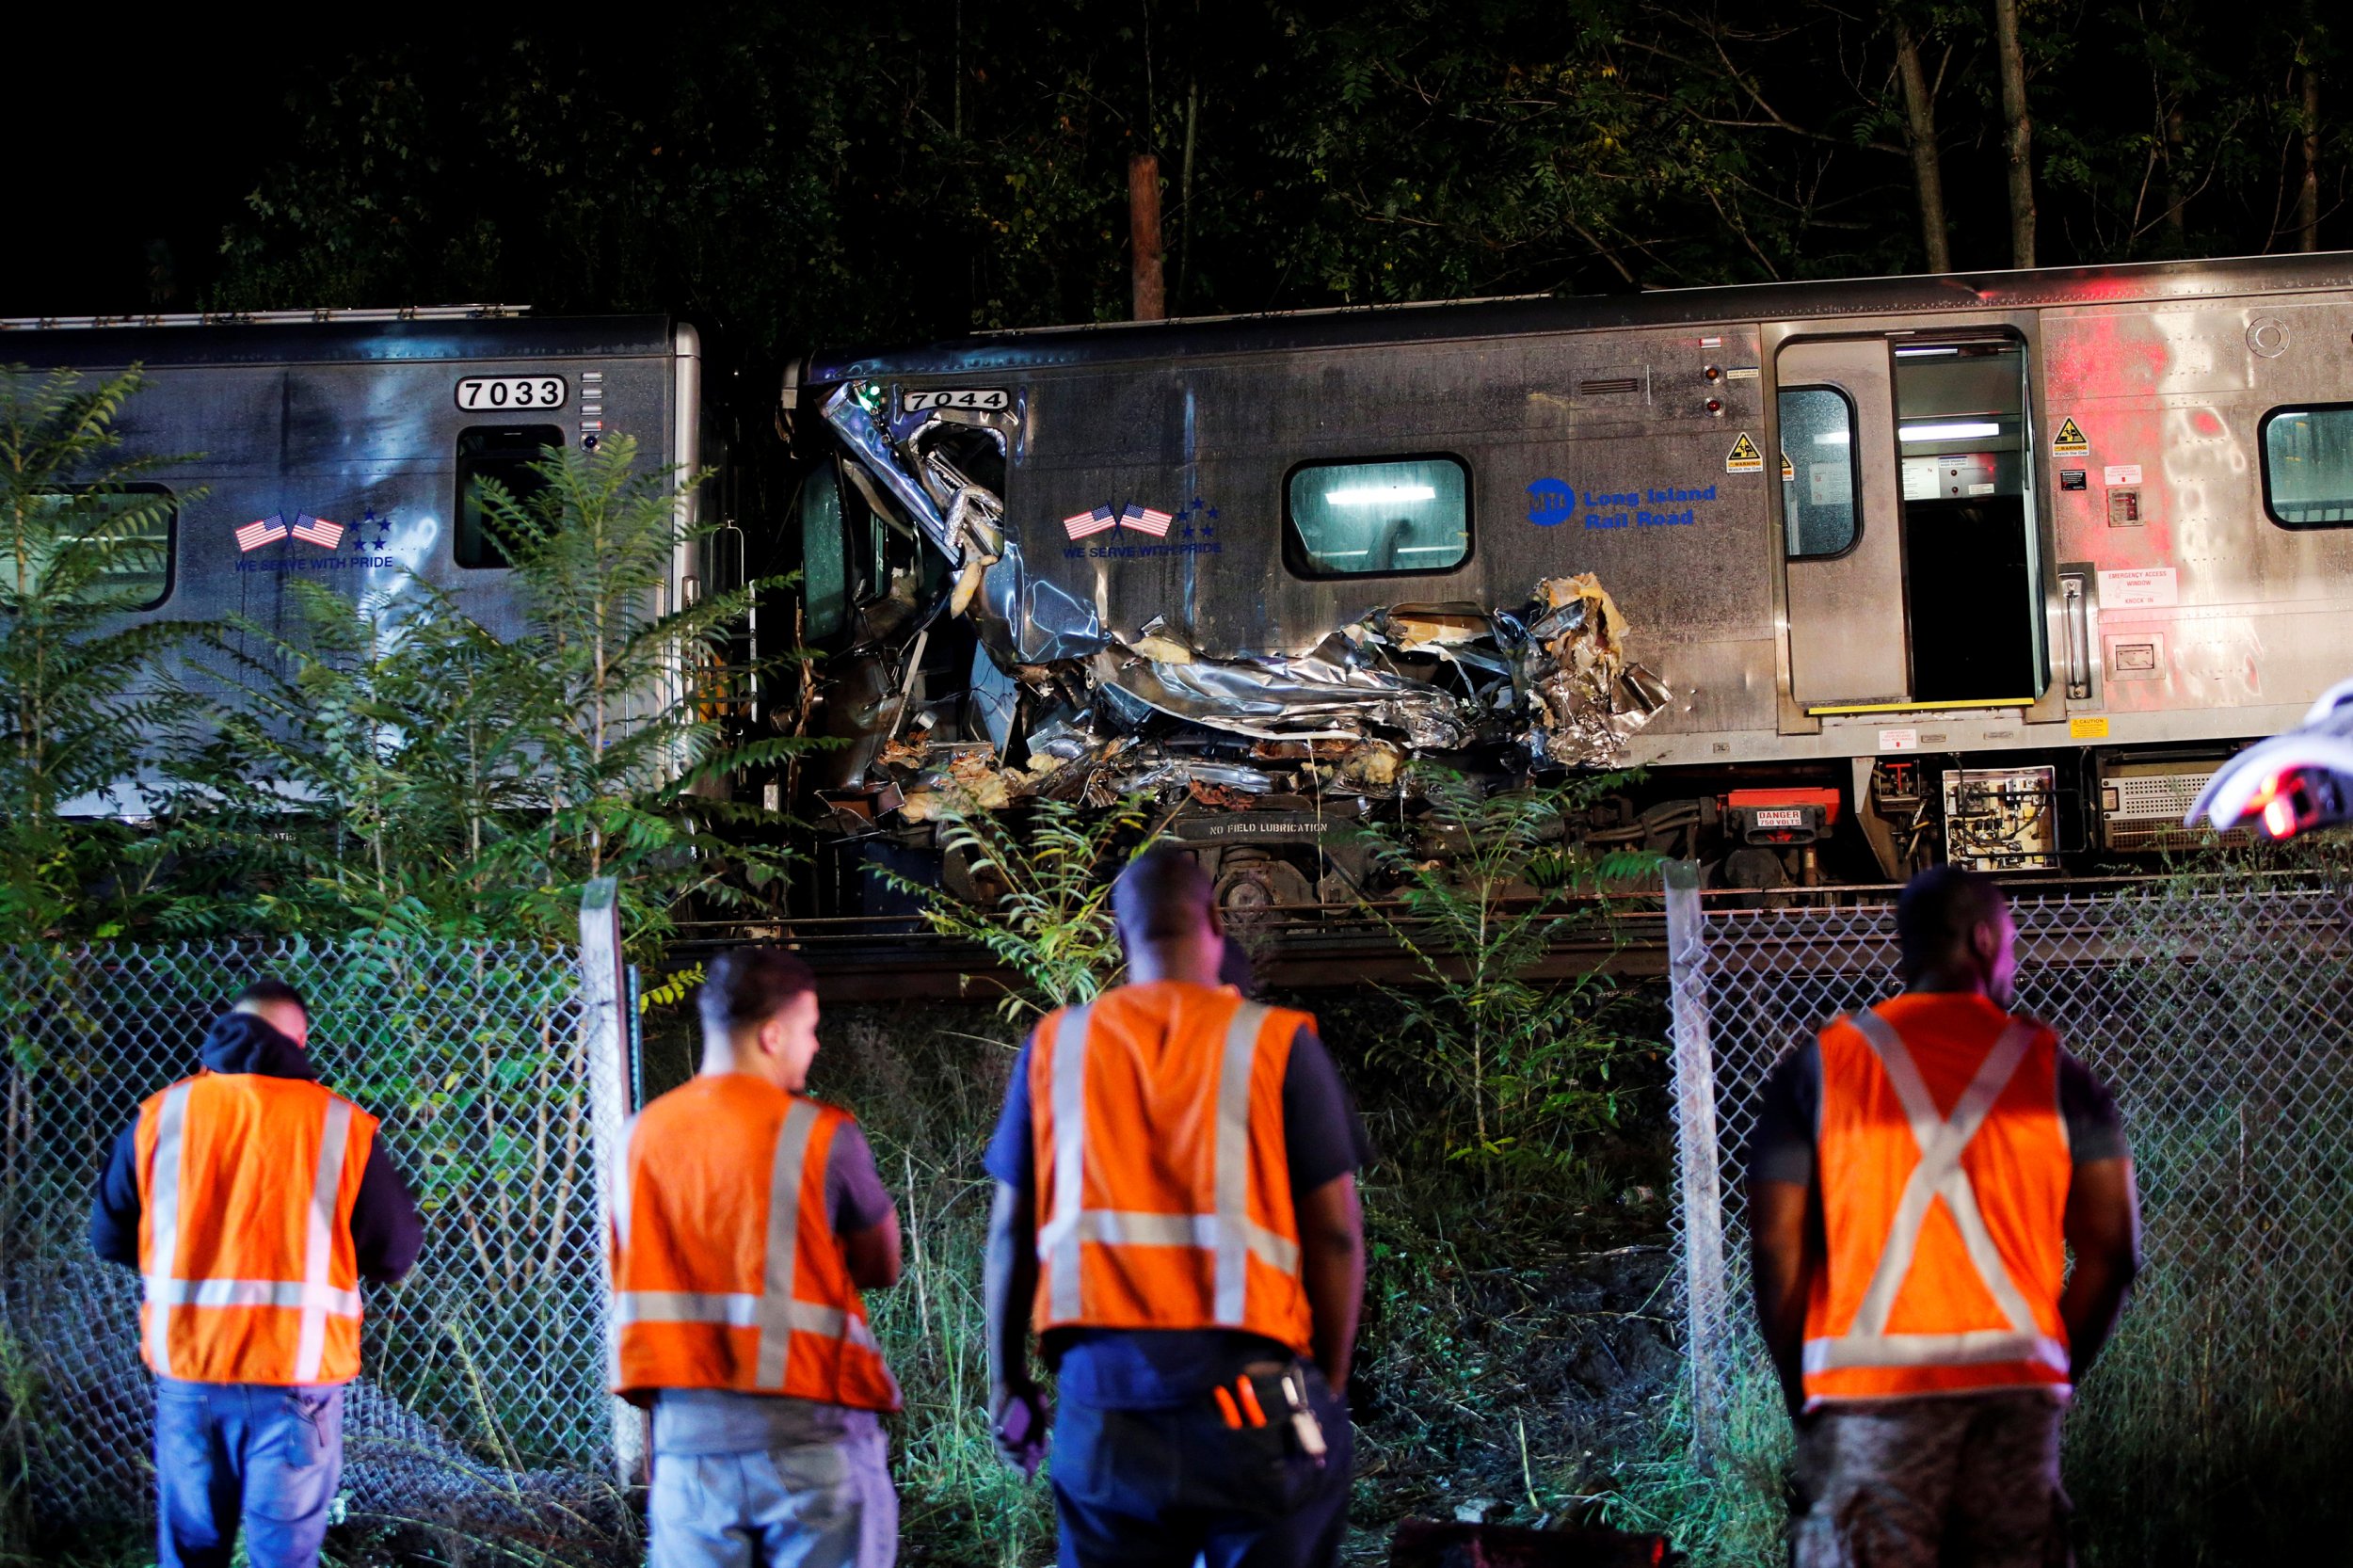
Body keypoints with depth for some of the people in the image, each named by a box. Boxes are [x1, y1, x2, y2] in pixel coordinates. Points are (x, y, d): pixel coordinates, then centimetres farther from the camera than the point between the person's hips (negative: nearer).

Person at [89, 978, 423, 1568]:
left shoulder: (162, 1114, 2)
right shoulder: (342, 1124, -3)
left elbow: (110, 1238, 9)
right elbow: (394, 1255, -1)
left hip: (187, 1368, 2)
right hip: (297, 1374, -2)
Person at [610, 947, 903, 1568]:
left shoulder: (643, 1134, 7)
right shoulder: (820, 1134, -7)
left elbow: (633, 1276, 15)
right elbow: (881, 1269, 2)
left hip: (686, 1429, 4)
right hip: (803, 1426, -4)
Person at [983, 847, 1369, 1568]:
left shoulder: (1055, 1046, 8)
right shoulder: (1278, 1043, 0)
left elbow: (1012, 1230, 8)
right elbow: (1334, 1231, -2)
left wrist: (1007, 1380, 17)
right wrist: (1330, 1382, 7)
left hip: (1105, 1389, 3)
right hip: (1251, 1386, -2)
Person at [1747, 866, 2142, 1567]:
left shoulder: (1817, 1067, 4)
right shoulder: (2055, 1069, 6)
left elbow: (1777, 1253, -1)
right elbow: (2111, 1251, 3)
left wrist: (1804, 1396, 9)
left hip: (1867, 1385, -1)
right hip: (2014, 1385, 1)